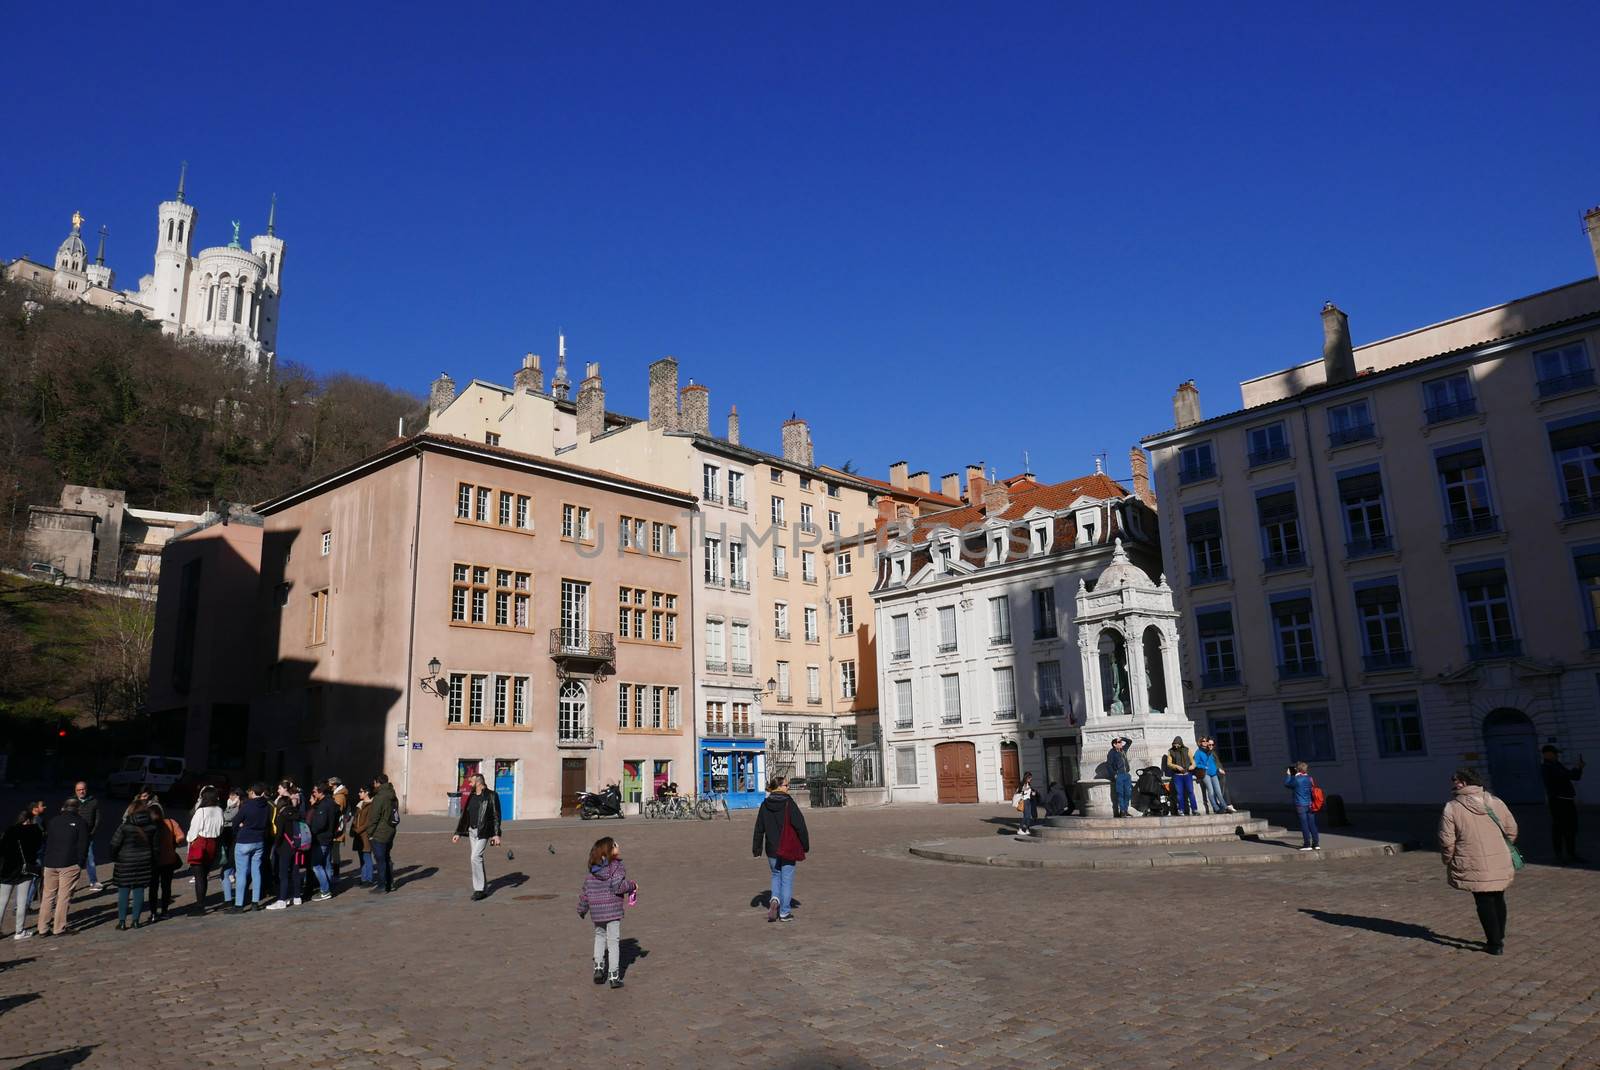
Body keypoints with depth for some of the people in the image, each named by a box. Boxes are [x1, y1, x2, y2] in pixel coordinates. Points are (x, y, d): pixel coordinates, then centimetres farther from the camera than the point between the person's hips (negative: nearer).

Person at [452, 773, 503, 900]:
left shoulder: (491, 796, -8)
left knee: (475, 857, -17)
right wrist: (458, 833, 9)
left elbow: (496, 816, -10)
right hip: (472, 831, 7)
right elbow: (464, 816, 14)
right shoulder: (471, 797, 11)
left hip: (484, 832, -7)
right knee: (477, 858, 9)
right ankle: (483, 890, 18)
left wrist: (497, 835, -15)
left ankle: (479, 889, -9)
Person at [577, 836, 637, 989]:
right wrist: (632, 886, -4)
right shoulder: (615, 867, -12)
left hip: (596, 912, 5)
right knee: (613, 941, 2)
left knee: (599, 936, 25)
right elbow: (619, 885, -22)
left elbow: (585, 892, 11)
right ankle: (614, 976, 4)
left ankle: (598, 967, 17)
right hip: (613, 910, -5)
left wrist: (582, 910, 22)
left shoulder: (591, 871, 7)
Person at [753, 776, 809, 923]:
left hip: (772, 849, 4)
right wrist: (805, 845, -1)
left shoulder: (764, 805, 0)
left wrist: (757, 849, 11)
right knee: (787, 879, 7)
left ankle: (775, 899, -3)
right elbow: (800, 825, -11)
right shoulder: (789, 804, -12)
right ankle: (784, 913, 10)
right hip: (788, 849, -4)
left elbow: (759, 829, 5)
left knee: (776, 875, 22)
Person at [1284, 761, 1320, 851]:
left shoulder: (1296, 779, -12)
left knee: (1304, 825, -1)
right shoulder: (1309, 778, 4)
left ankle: (1307, 844, -1)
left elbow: (1286, 784, 1)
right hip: (1310, 805, 5)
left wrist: (1289, 775, 13)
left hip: (1300, 805, -5)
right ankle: (1316, 843, 10)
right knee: (1312, 824, 9)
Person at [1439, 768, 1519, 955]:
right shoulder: (1496, 803, 2)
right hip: (1501, 865, 4)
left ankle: (1495, 943, 9)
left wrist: (1448, 861, 5)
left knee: (1484, 903, 7)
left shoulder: (1451, 808, -11)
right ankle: (1499, 937, 31)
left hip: (1475, 868, -4)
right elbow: (1511, 830, 9)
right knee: (1498, 899, 20)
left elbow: (1447, 841, -11)